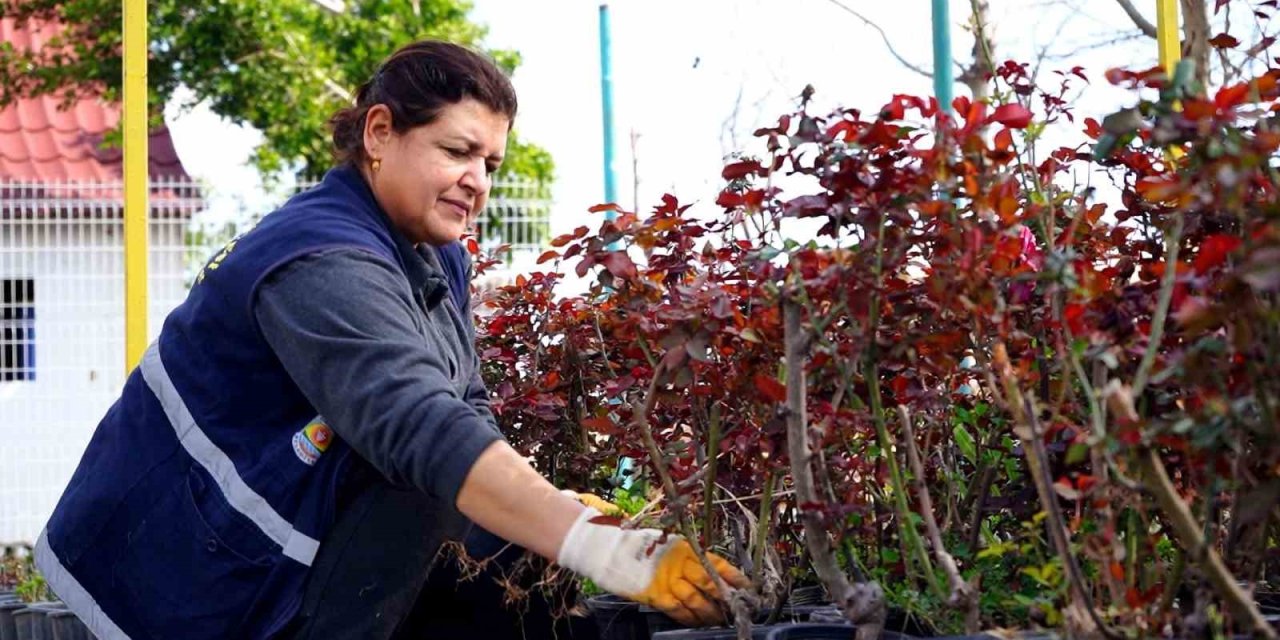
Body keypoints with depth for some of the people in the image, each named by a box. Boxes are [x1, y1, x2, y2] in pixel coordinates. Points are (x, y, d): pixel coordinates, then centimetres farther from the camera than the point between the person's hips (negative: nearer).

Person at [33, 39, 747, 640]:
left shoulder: (437, 259, 6)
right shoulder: (326, 269, -27)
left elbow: (467, 412, 7)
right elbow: (423, 430, -40)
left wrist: (560, 508, -13)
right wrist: (605, 552, -48)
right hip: (182, 576, -9)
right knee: (416, 479, -25)